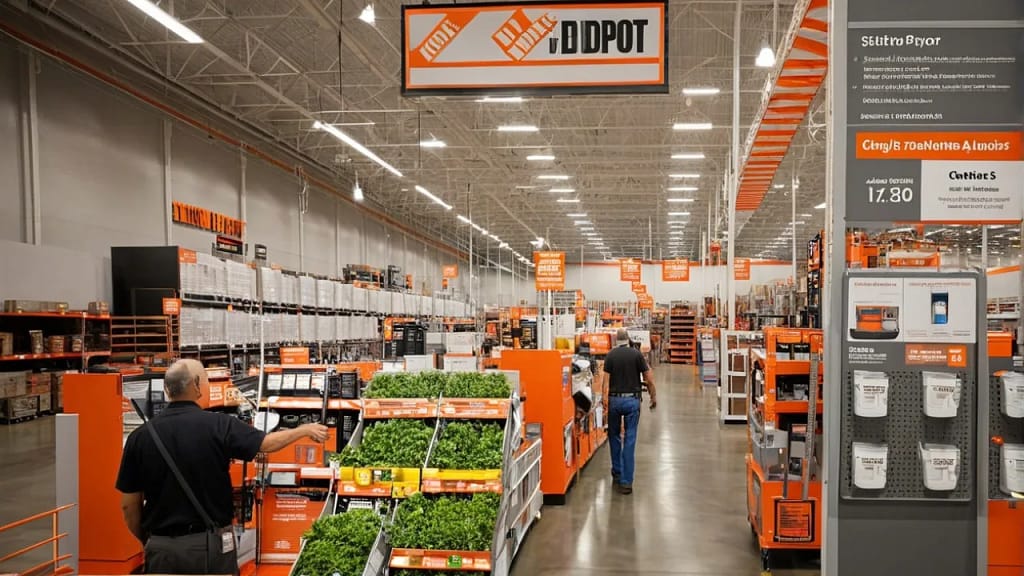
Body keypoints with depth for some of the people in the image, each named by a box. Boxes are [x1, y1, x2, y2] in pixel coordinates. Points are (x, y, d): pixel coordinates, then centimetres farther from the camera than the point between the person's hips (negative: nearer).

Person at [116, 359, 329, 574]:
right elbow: (267, 443, 1)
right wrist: (305, 430, 19)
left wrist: (147, 542, 17)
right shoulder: (219, 425, -12)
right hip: (211, 543, -2)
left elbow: (129, 505, 0)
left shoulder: (140, 436, -5)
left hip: (162, 548, 2)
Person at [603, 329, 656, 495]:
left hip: (614, 399, 1)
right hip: (632, 400, -1)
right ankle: (626, 481, -2)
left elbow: (606, 380, -7)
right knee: (629, 440, 1)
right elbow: (649, 378, -4)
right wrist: (654, 397, 9)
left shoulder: (610, 355, -1)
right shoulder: (637, 354, -3)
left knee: (614, 436, 20)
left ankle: (617, 473, 28)